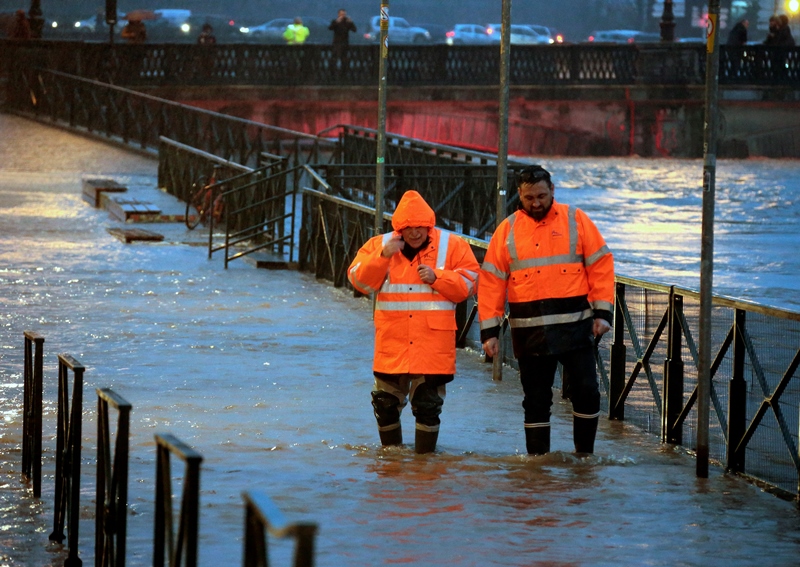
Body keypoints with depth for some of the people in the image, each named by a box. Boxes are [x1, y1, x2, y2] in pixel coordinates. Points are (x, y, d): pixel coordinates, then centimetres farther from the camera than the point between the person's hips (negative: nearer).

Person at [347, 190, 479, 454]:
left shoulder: (451, 246, 1)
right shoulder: (379, 245, 5)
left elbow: (468, 283, -1)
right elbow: (360, 281, -3)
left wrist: (437, 278, -15)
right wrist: (382, 256, -15)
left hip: (432, 342, -2)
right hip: (392, 341, 2)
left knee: (428, 403, 0)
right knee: (385, 402, 10)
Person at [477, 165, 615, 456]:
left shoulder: (576, 220, 3)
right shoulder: (507, 230, 6)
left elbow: (601, 266, 2)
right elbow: (490, 282, 6)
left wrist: (603, 312, -6)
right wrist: (489, 331, 0)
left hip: (575, 326, -1)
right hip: (529, 332, 1)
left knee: (586, 393, -2)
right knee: (536, 400, 7)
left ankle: (585, 456, 13)